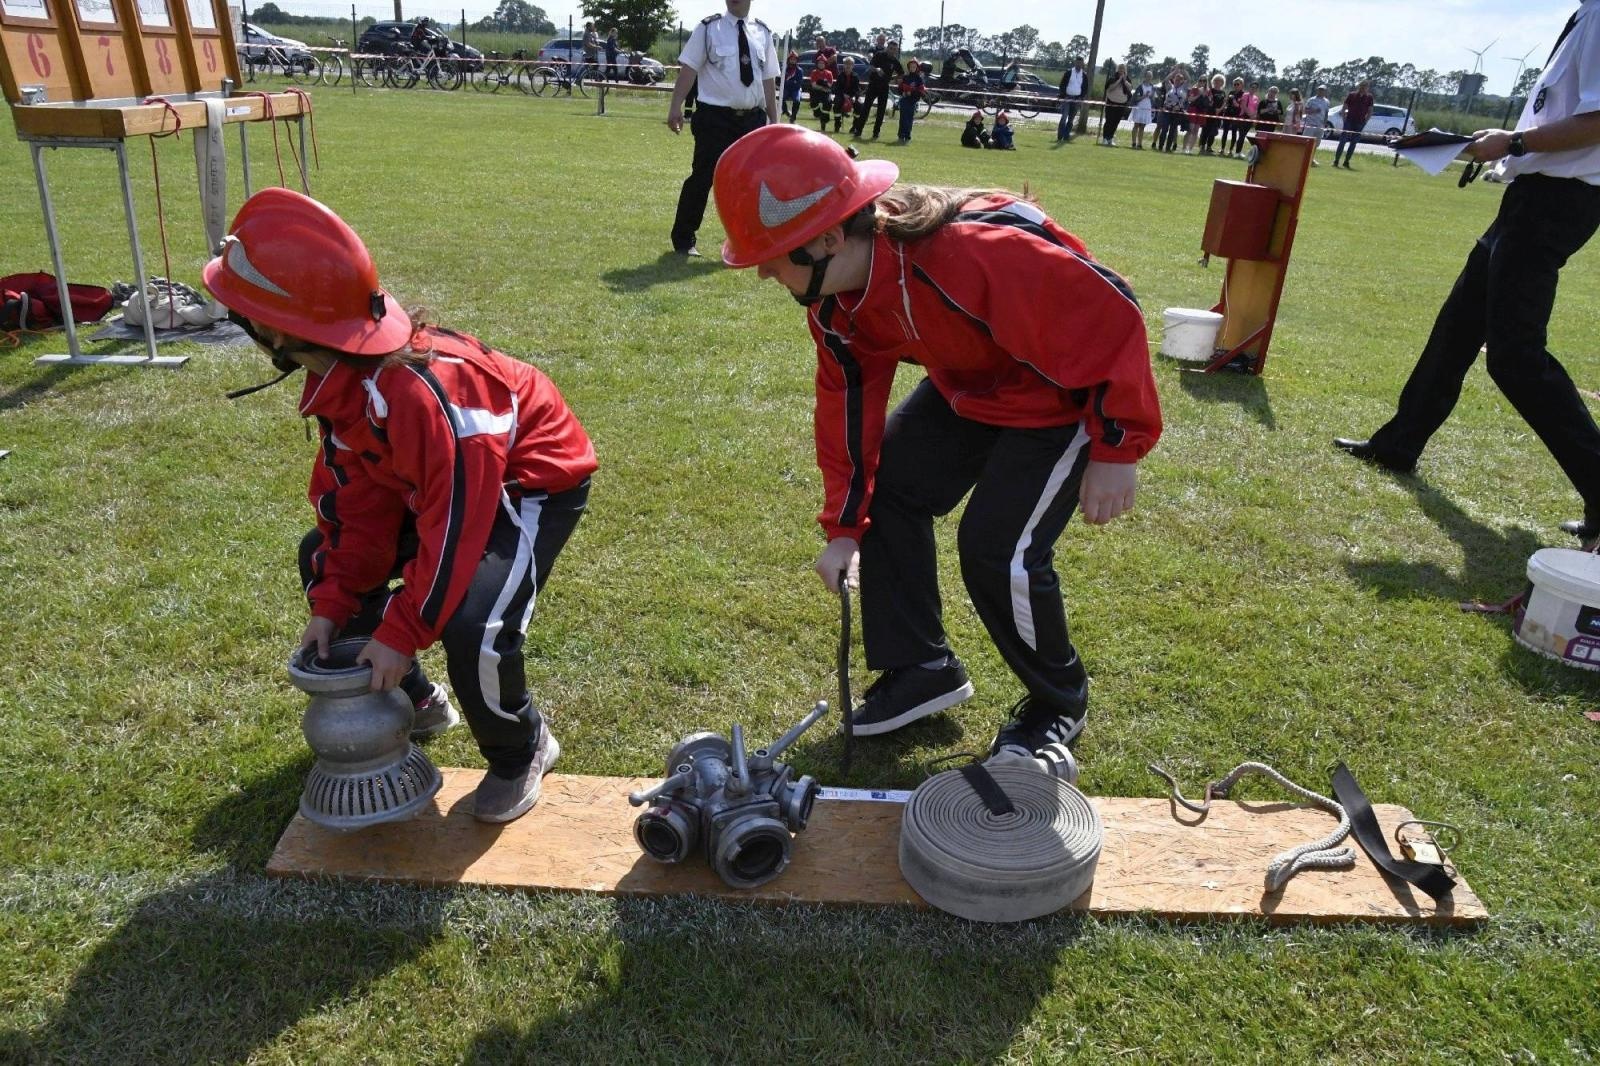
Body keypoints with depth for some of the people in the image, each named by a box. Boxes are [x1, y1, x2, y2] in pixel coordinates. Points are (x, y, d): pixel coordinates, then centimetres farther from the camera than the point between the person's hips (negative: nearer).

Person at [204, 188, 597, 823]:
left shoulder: (419, 391, -36)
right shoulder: (337, 379, -6)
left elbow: (455, 528, -32)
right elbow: (358, 496, 0)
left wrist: (402, 634, -24)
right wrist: (333, 604, -6)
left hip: (535, 483, -9)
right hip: (440, 483, 10)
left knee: (471, 629, -30)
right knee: (322, 558, 11)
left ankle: (521, 750, 2)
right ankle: (414, 701, 23)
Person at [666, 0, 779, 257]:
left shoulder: (762, 33, 9)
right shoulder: (709, 28, -3)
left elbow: (768, 80, 11)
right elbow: (689, 69, -8)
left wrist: (773, 120, 11)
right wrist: (676, 107, -16)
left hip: (752, 119, 4)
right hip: (715, 117, -4)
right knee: (702, 178, -2)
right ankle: (683, 241, 13)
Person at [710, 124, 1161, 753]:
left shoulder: (973, 255, -41)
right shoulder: (834, 298, -13)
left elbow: (1110, 318, -33)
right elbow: (849, 400, -3)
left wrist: (1116, 449, -26)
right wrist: (842, 526, -2)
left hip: (1066, 392, -8)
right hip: (968, 387, 8)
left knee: (997, 550, -16)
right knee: (885, 490, 4)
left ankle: (1059, 701, 13)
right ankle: (921, 668, 20)